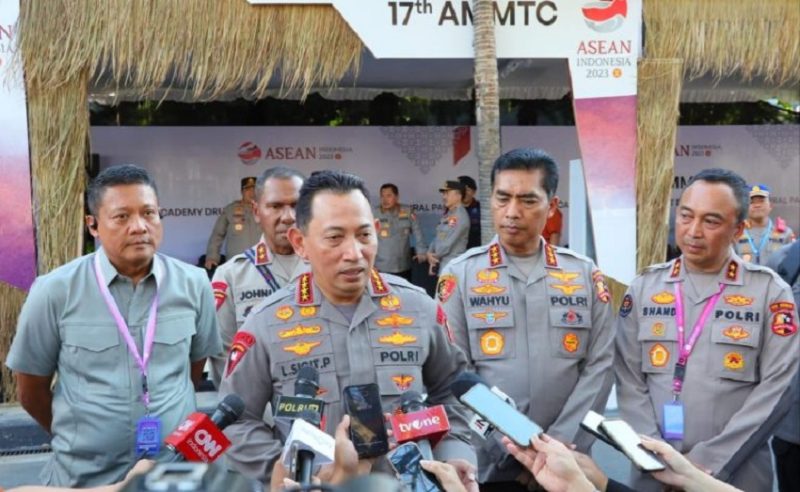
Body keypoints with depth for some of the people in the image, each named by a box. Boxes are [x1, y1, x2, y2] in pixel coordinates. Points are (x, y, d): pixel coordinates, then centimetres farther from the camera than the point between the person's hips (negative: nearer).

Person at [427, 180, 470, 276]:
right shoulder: (447, 215, 15)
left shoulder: (460, 216, -15)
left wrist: (433, 255, -3)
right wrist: (430, 253, -2)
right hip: (442, 265, 9)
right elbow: (438, 237, 16)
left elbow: (448, 243, -17)